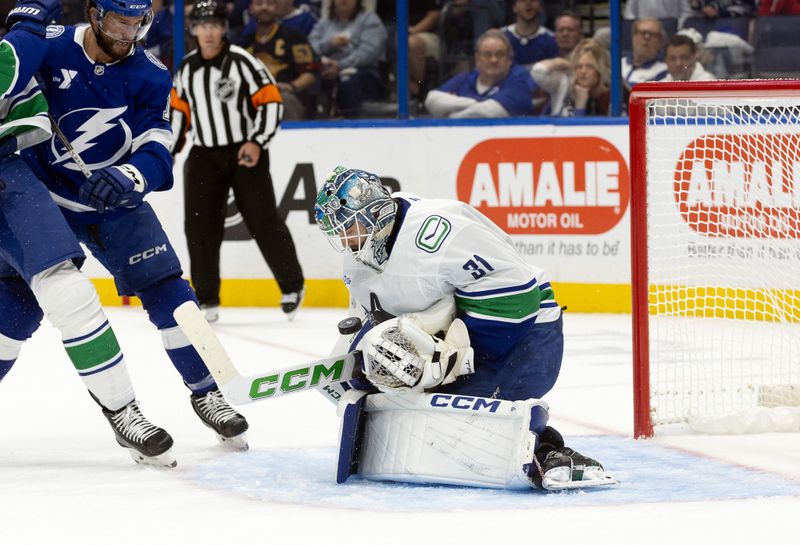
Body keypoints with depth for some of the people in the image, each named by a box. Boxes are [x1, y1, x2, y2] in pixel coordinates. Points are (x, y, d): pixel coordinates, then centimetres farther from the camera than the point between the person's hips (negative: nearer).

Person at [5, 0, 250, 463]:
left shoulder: (150, 77, -8)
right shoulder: (47, 48, -14)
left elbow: (157, 151, -16)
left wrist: (129, 176, -37)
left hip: (113, 201, 2)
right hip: (38, 197, -2)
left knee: (166, 291, -6)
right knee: (18, 305, -9)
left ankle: (206, 392, 7)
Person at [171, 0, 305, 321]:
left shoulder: (242, 62, -11)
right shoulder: (186, 69, 7)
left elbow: (271, 102, -11)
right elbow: (179, 110, 19)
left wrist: (257, 142, -19)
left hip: (245, 152, -5)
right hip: (203, 156, 5)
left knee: (263, 220, -5)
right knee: (200, 225, -2)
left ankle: (292, 286, 10)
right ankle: (207, 299, 5)